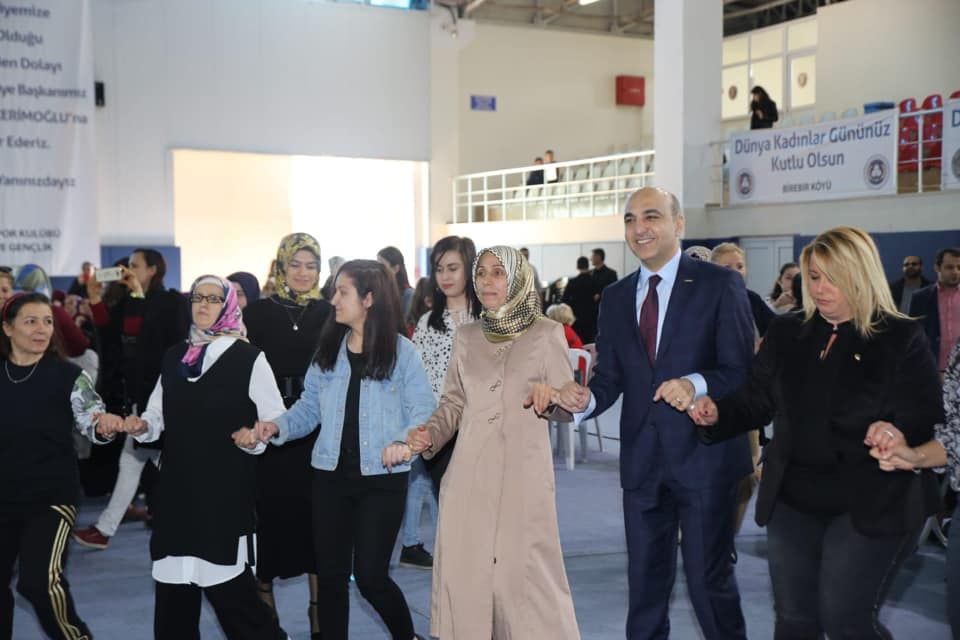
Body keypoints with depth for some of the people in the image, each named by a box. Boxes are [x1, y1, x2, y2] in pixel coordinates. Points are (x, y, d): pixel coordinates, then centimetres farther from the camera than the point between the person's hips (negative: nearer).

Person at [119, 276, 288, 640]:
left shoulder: (248, 358, -2)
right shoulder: (173, 357, 12)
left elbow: (276, 420, -2)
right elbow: (158, 416, 15)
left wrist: (255, 437, -21)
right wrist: (141, 426, -5)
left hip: (226, 488, -5)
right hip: (177, 486, 5)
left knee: (227, 586, -6)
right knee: (172, 588, 8)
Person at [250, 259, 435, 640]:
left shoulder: (401, 351, -6)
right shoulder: (327, 350, 6)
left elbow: (423, 412, -8)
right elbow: (309, 407, 7)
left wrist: (402, 444, -27)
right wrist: (278, 427, -11)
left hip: (382, 478, -4)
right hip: (330, 474, 4)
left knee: (370, 576, -1)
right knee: (330, 575, 9)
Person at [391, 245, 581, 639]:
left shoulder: (546, 334, 1)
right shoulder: (465, 337, 12)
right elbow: (453, 403, 15)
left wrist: (550, 398, -21)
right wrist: (429, 435, -3)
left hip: (522, 473, -3)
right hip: (470, 473, 3)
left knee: (524, 574, -4)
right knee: (465, 571, 5)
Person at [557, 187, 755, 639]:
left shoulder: (719, 284, -5)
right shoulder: (615, 297, 9)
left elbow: (743, 371, -10)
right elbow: (610, 377, 7)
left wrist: (696, 384, -28)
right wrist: (585, 399, -14)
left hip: (703, 455, -4)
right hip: (642, 461, 5)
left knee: (709, 578, 3)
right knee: (644, 581, 15)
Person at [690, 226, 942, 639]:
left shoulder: (902, 338, -7)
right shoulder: (786, 333, 7)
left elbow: (927, 416, -11)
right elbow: (756, 402, 8)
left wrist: (898, 431, -33)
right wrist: (717, 414, -12)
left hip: (872, 506, -5)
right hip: (793, 500, 5)